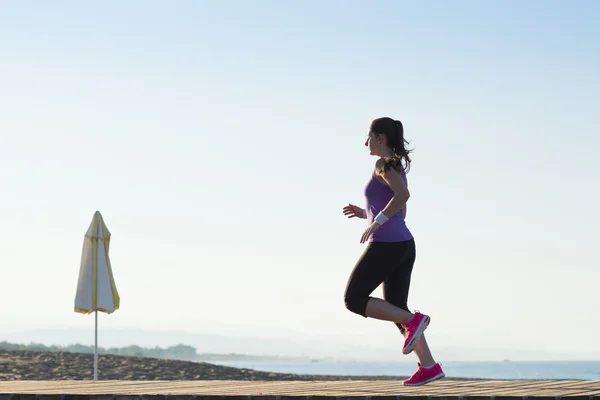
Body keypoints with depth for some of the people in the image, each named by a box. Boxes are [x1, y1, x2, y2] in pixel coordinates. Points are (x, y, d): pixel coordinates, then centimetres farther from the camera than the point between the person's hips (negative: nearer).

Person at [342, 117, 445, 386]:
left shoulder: (384, 164, -8)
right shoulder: (397, 169, 21)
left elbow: (403, 194, -25)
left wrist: (376, 221, -22)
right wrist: (364, 213, 22)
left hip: (386, 244, -10)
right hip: (403, 244, 10)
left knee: (354, 300, 0)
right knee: (395, 308, 10)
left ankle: (412, 321, -12)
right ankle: (428, 366, -1)